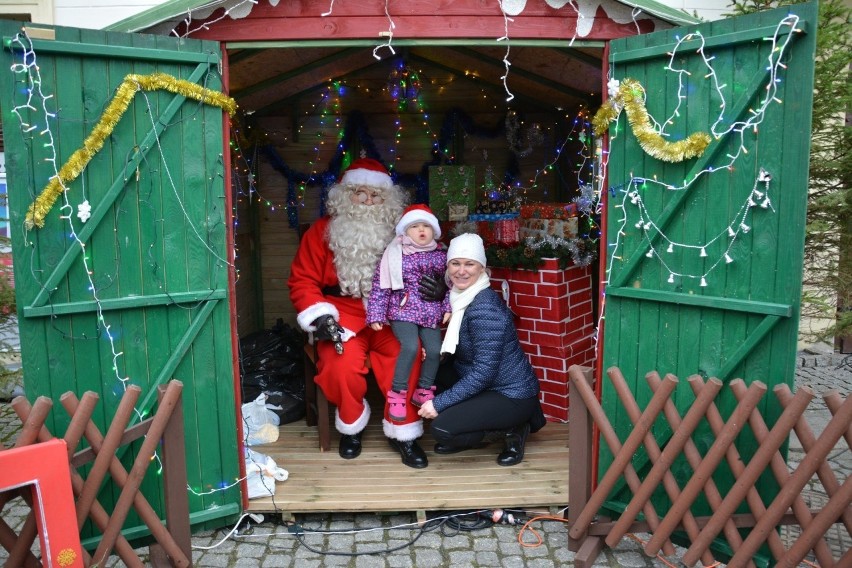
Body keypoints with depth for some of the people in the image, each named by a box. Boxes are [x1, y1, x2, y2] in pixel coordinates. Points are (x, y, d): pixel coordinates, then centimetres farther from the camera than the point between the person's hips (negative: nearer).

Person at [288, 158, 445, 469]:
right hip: (343, 319, -1)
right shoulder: (322, 231, 3)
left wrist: (437, 289, -13)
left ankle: (403, 433, -3)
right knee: (342, 366, -28)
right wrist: (320, 317, -13)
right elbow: (302, 280, 1)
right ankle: (351, 427, 6)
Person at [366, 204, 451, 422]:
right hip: (403, 310, -4)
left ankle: (423, 391, 17)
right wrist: (376, 315, -8)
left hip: (431, 312, 4)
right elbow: (380, 285, -4)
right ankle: (397, 393, -5)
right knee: (411, 347, -23)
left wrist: (449, 308, 1)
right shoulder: (395, 254, -4)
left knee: (435, 350, -7)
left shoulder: (441, 255, 6)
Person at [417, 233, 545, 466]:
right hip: (486, 386, 9)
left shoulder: (484, 307, -24)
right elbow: (457, 354, 10)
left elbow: (484, 372, -26)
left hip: (512, 395, -9)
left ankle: (512, 431, 0)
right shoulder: (461, 297, 4)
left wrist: (439, 403, -22)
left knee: (441, 429, -22)